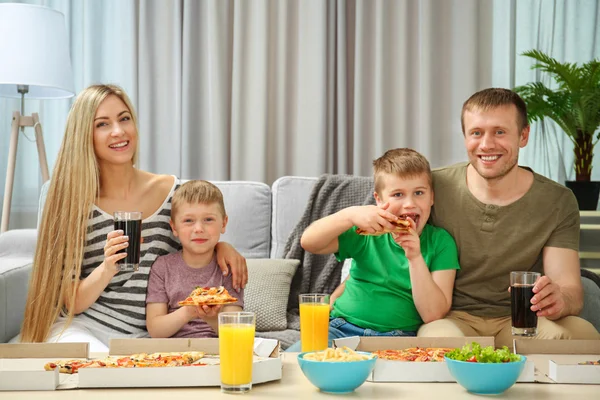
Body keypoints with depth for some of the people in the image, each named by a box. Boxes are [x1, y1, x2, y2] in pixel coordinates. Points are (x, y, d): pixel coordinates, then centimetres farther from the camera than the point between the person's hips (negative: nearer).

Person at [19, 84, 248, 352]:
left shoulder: (170, 190, 1)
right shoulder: (73, 202, -6)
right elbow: (72, 303, -6)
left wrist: (220, 246, -4)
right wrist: (107, 269, -25)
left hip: (143, 336, 4)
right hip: (82, 328, -3)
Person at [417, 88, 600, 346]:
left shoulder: (558, 202, 1)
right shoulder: (433, 187, -3)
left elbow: (571, 289, -7)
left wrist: (559, 300, -32)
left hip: (521, 321, 3)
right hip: (451, 317, -3)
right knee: (442, 336, -38)